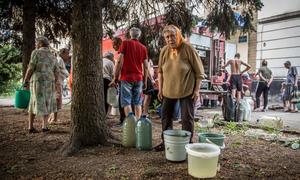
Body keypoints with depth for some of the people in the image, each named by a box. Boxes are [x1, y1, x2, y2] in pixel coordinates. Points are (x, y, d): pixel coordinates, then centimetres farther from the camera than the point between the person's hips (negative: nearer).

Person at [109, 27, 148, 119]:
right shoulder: (143, 47, 9)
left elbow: (119, 61, -7)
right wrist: (145, 81, 16)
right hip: (139, 78, 3)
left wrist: (115, 77, -4)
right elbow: (146, 67, 8)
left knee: (126, 102, 0)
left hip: (126, 77, -3)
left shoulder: (125, 43, 1)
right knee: (137, 103, 10)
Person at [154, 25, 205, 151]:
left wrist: (197, 90, -12)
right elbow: (160, 71, 9)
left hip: (187, 91, -5)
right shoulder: (164, 50, 0)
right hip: (168, 90, 5)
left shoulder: (188, 49, -13)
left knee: (187, 118, 4)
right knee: (166, 117, 13)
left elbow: (199, 72, -10)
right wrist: (160, 88, 6)